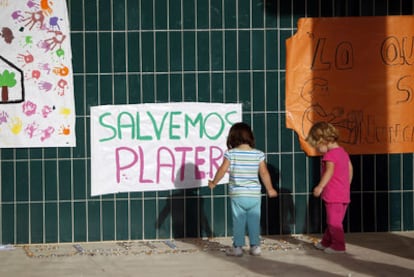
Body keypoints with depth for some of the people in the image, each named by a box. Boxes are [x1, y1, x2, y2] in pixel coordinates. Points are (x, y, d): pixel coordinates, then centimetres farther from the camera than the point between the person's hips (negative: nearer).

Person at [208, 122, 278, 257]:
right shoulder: (258, 154, -1)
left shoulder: (231, 154, -7)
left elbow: (222, 170, -6)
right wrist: (270, 189, 13)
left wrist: (213, 183, 9)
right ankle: (255, 246, 12)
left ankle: (238, 247, 7)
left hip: (237, 195, -1)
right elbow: (264, 173, 2)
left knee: (238, 221, 5)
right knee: (254, 221, 9)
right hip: (254, 195, 2)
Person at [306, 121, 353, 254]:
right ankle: (326, 242, 29)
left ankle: (338, 245, 4)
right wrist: (347, 186, 26)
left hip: (333, 195, -10)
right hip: (344, 194, 10)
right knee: (332, 220, 18)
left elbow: (329, 171, -28)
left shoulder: (329, 155, -16)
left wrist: (320, 186, -30)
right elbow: (350, 169, 17)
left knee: (334, 221, -1)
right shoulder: (343, 151, 13)